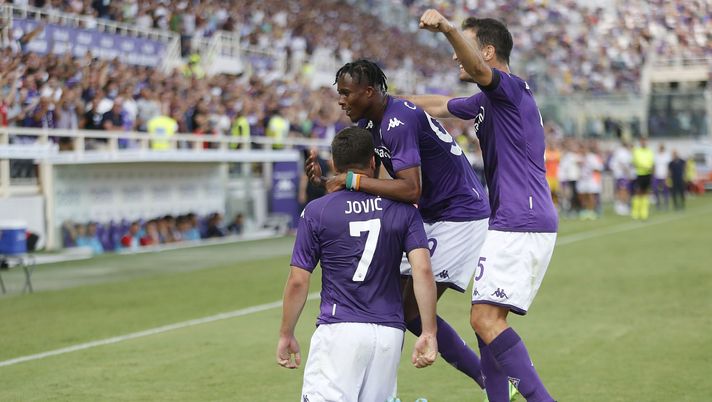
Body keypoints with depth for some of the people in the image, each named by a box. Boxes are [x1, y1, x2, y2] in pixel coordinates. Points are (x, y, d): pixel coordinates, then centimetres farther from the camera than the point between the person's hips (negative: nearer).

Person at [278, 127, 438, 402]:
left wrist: (286, 335, 11)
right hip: (389, 332, 3)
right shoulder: (403, 210, 6)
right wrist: (429, 333, -2)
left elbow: (298, 281, 0)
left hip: (339, 329, -3)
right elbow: (423, 270, -4)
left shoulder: (316, 212, 0)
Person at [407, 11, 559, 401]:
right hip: (534, 223, 11)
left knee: (486, 319, -16)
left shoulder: (511, 88, -9)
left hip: (518, 223, -11)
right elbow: (438, 105, 37)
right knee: (486, 319, 12)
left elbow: (478, 68, -32)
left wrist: (446, 28, -48)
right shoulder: (486, 102, 22)